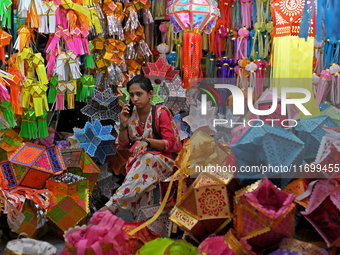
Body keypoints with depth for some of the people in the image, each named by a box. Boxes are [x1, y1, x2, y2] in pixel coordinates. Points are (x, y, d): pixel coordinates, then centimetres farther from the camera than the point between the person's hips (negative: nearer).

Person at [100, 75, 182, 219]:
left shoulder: (161, 112, -7)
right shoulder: (130, 113, 7)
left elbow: (170, 144, -9)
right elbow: (123, 145, 13)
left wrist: (147, 141, -26)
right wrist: (123, 124, -6)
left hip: (161, 159, -4)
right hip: (136, 160, 4)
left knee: (147, 159, -39)